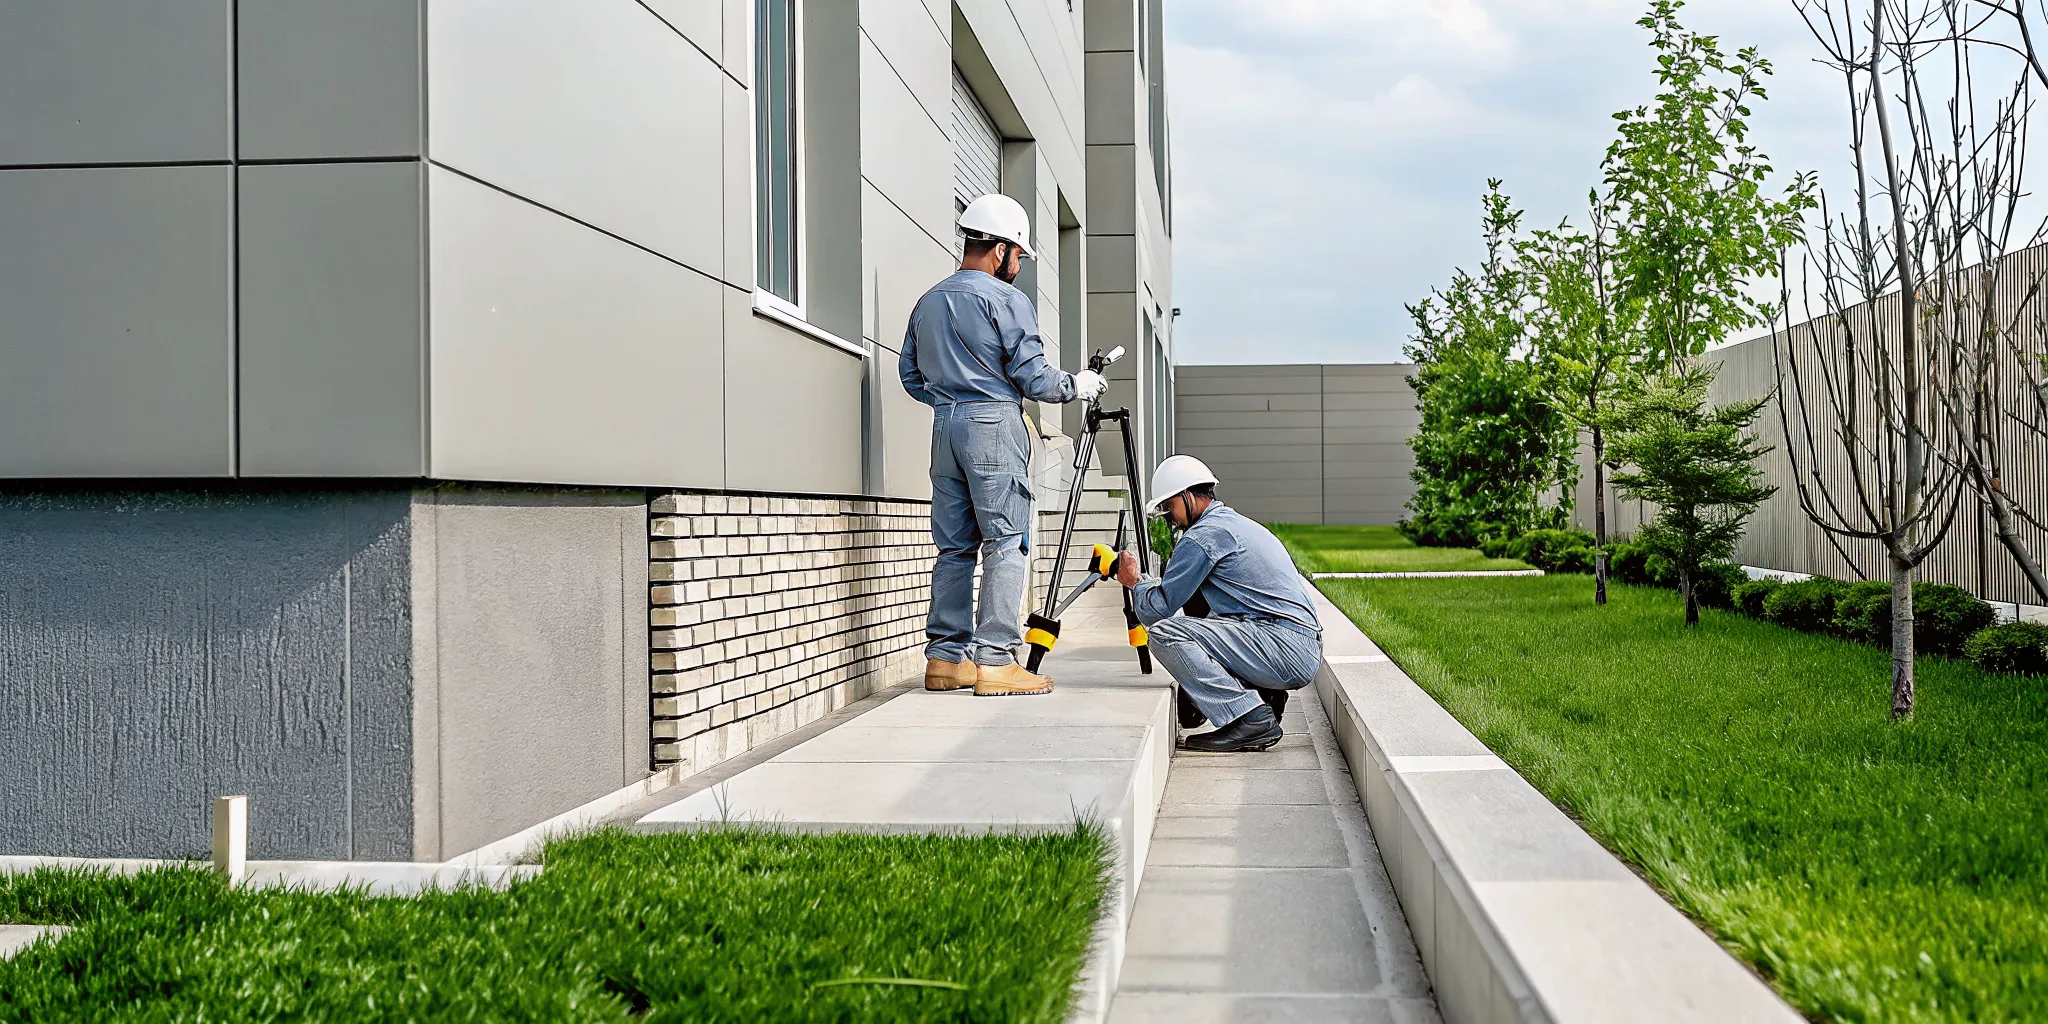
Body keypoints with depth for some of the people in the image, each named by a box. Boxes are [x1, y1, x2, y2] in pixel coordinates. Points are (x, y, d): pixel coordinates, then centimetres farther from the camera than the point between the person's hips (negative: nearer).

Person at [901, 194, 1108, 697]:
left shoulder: (928, 302, 15)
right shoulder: (1006, 300, -6)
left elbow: (910, 374, 19)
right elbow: (1033, 377, -9)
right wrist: (1077, 385, 7)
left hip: (945, 426, 7)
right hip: (994, 425, -7)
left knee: (954, 546, 10)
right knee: (1005, 543, -5)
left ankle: (946, 656, 11)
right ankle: (995, 660, -9)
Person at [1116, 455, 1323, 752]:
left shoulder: (1204, 534, -7)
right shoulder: (1237, 523, 24)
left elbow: (1159, 608, -3)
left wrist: (1135, 582, 14)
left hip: (1286, 648, -10)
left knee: (1165, 633, -16)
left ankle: (1252, 719, -18)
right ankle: (1263, 695, 9)